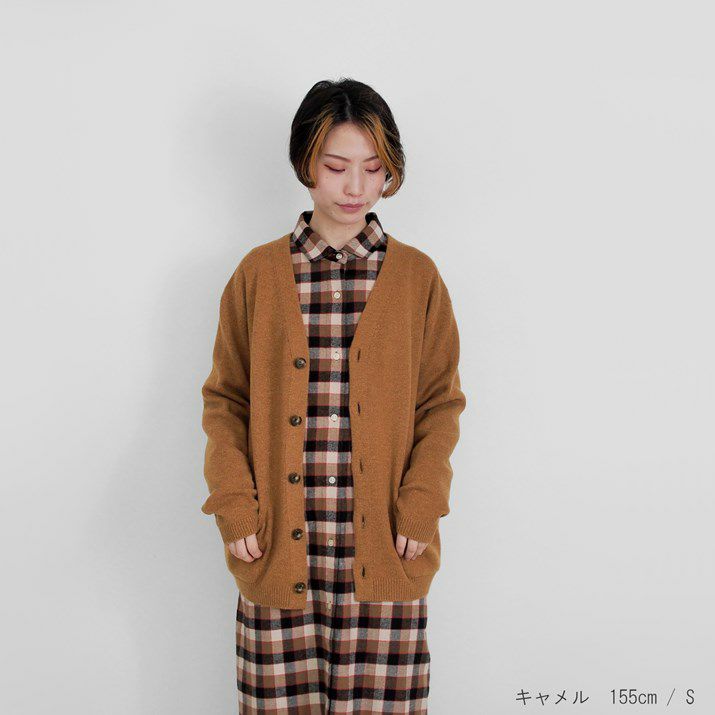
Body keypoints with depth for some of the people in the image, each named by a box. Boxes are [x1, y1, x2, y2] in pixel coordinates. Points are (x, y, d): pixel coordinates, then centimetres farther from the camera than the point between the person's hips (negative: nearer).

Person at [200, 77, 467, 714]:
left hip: (383, 550, 0)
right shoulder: (259, 273, 4)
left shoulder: (417, 276, 4)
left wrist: (419, 507, -6)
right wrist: (235, 507, -4)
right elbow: (225, 400, 7)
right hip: (279, 548, 0)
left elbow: (441, 403, 6)